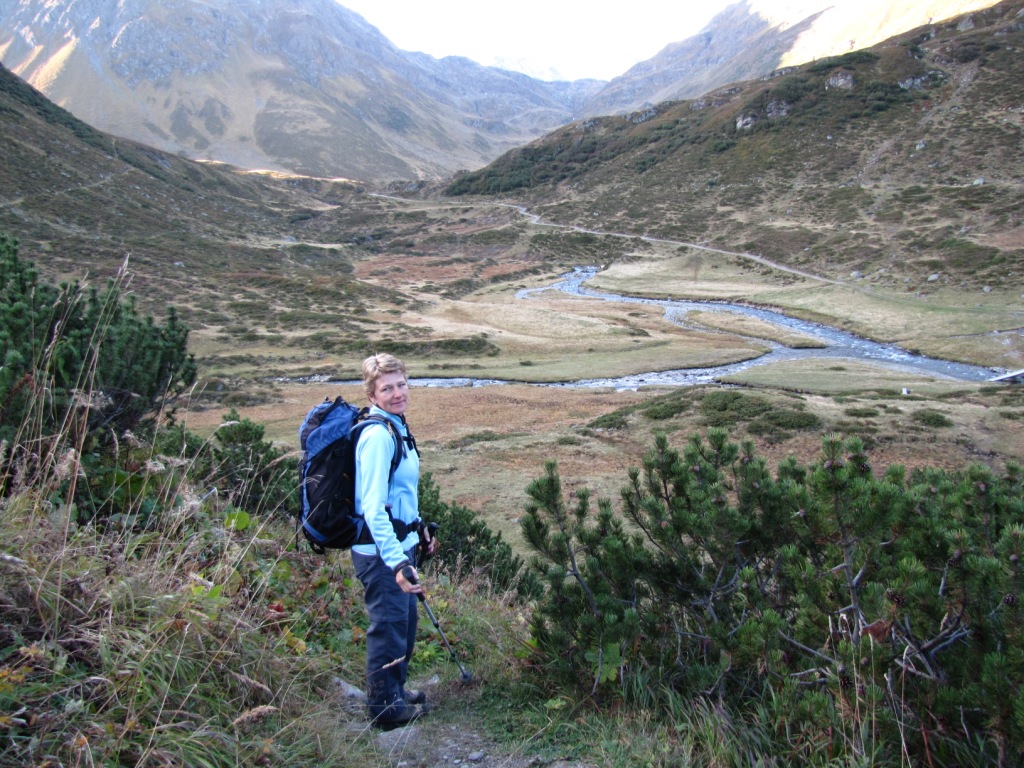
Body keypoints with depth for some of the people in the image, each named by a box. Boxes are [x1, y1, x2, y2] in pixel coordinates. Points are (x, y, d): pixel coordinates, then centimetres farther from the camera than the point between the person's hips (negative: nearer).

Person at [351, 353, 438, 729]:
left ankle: (395, 689, 42)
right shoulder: (378, 435, -23)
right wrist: (396, 561, -34)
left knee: (405, 621, 23)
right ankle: (385, 707, 25)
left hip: (400, 543, 10)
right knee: (389, 626, 6)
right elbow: (373, 508, -29)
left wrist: (420, 529, 25)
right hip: (381, 551, -10)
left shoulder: (395, 426, 8)